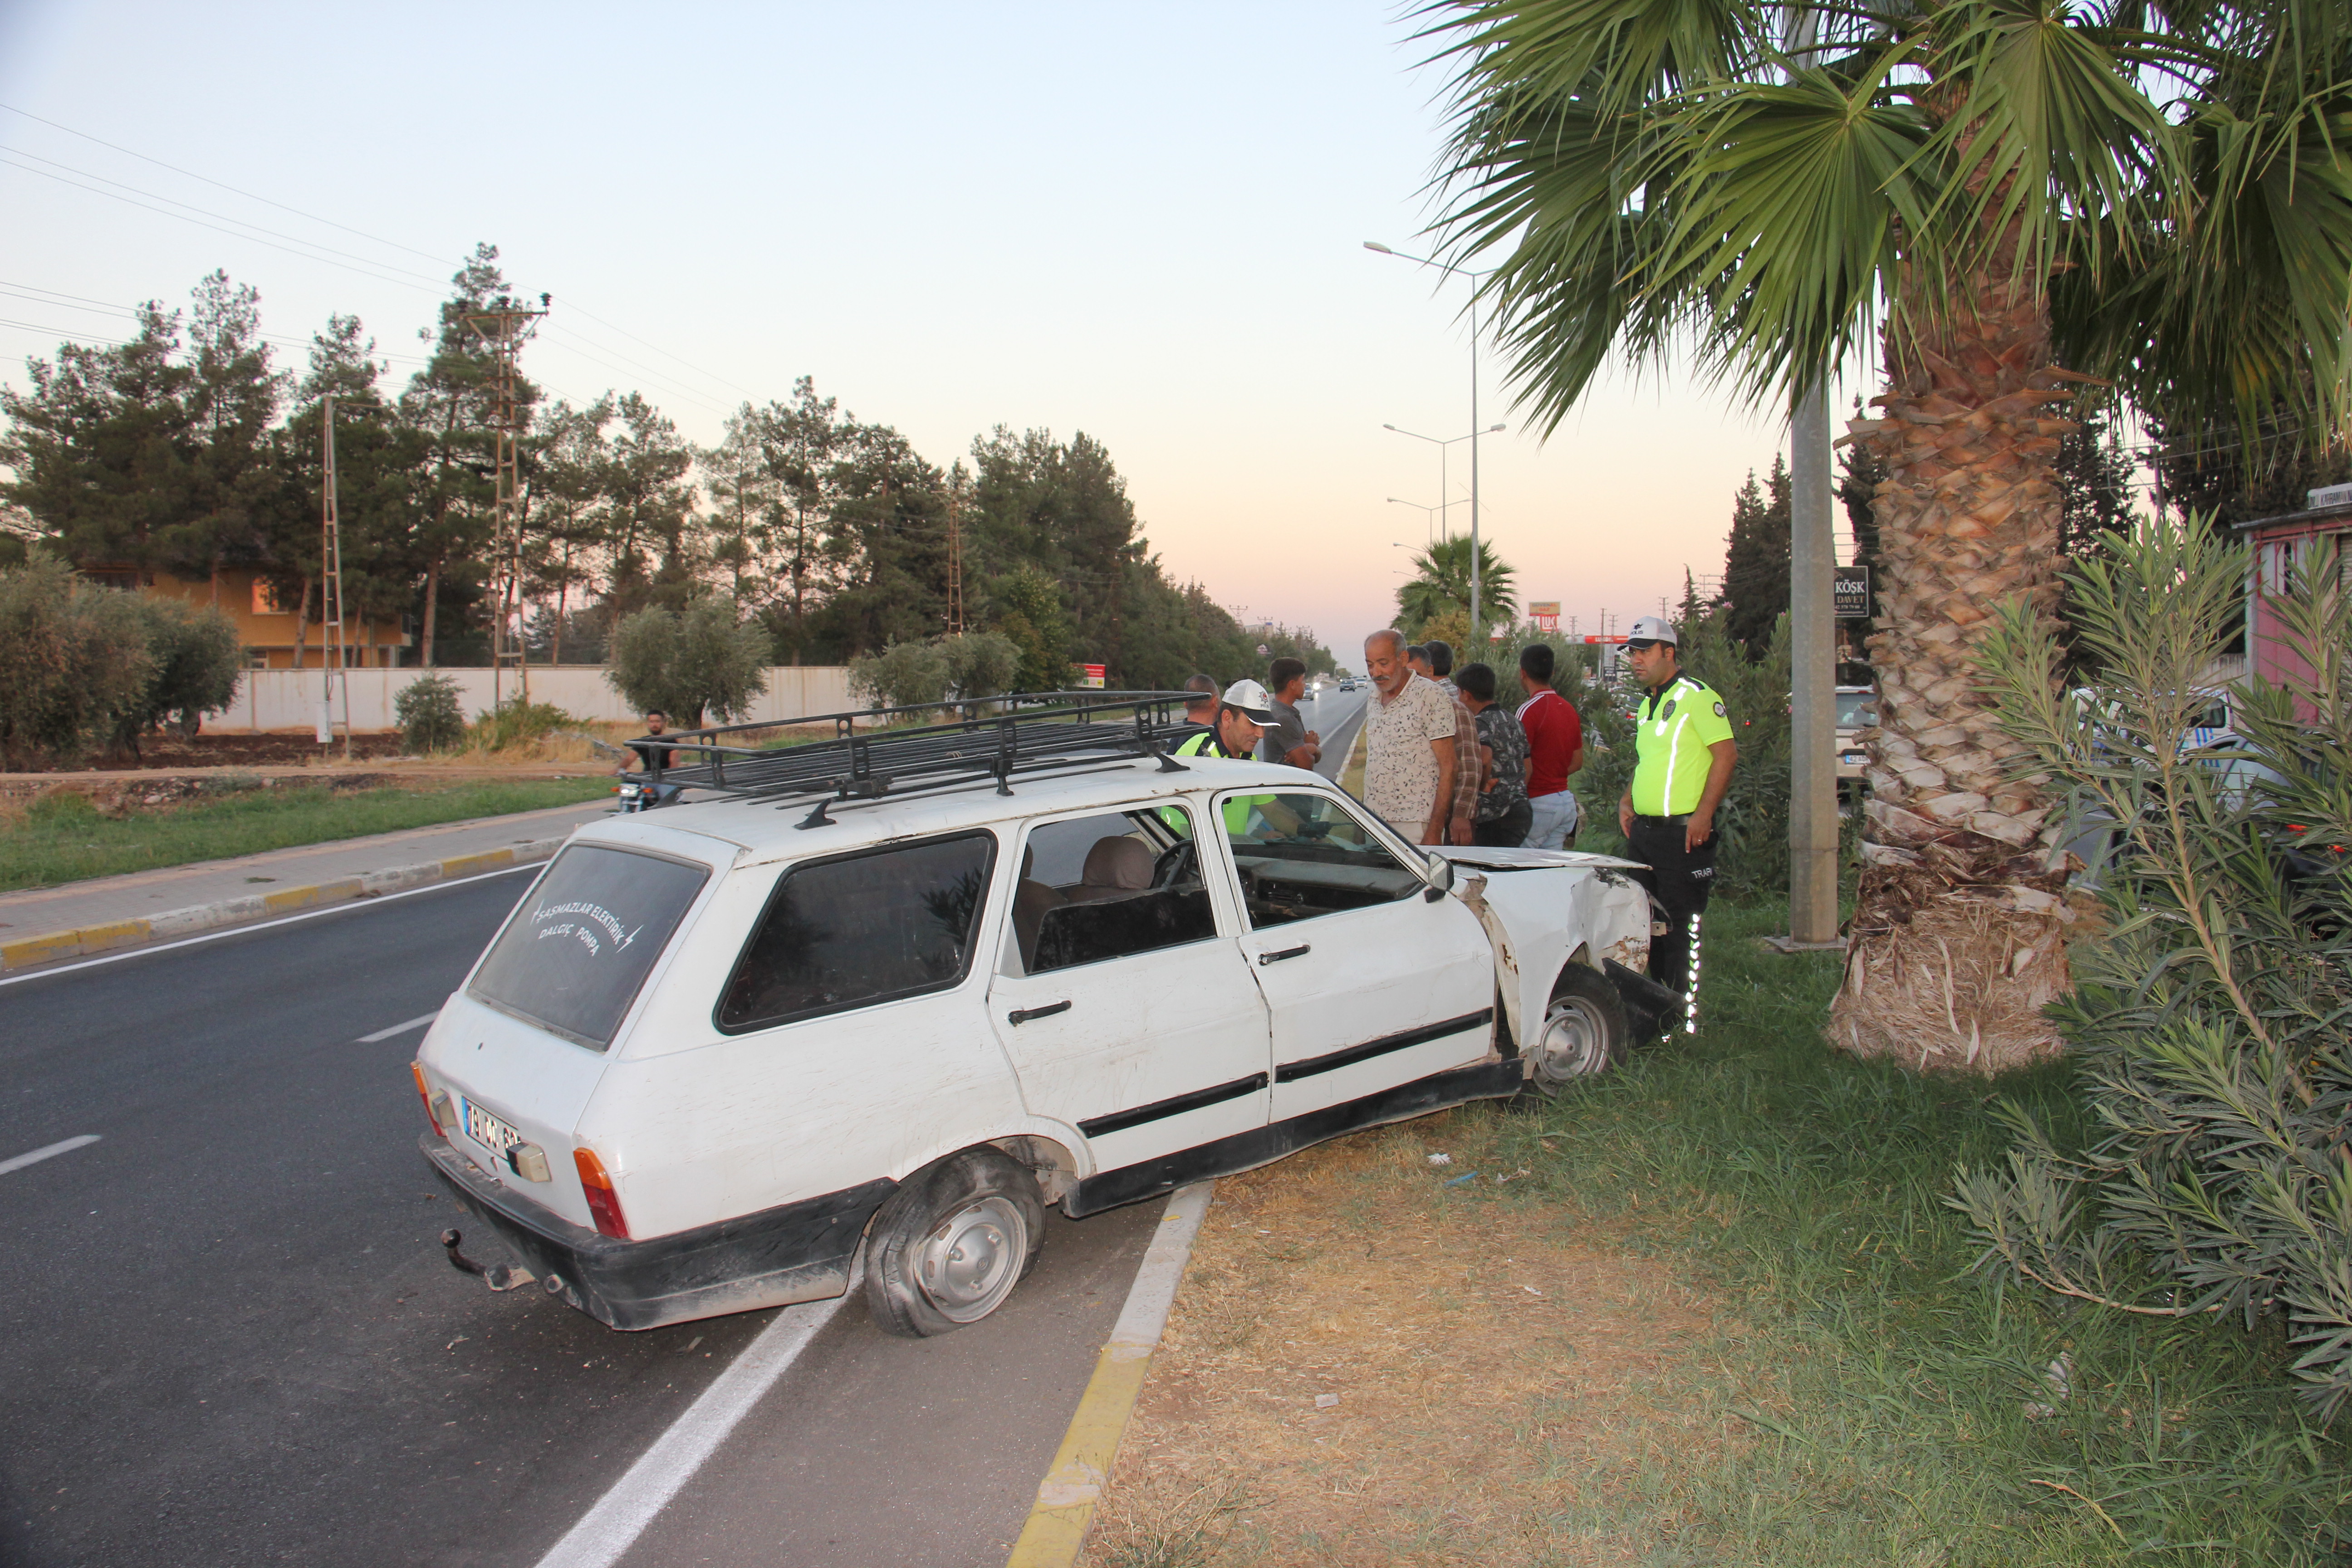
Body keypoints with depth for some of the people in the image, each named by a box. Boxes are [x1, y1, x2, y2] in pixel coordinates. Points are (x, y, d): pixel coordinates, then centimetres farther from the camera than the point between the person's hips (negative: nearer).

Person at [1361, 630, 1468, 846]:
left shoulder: (1429, 696, -8)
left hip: (1415, 827, -6)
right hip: (1374, 825, 6)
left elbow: (1447, 769, -10)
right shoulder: (1375, 698, 14)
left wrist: (1435, 830, -16)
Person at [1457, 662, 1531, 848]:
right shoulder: (1513, 721, 16)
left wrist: (1482, 785, -15)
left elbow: (1484, 758, -31)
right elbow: (1527, 767, 21)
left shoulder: (1481, 723, -11)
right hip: (1520, 810, 9)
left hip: (1494, 815, -9)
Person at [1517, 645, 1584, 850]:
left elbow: (1524, 767, -17)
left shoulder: (1530, 710, -13)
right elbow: (1578, 761, 18)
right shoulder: (1569, 709, 12)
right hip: (1566, 801, 8)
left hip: (1538, 802, -8)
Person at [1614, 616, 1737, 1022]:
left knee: (1681, 926, -4)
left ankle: (1684, 1014, 4)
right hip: (1643, 830, 9)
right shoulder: (1647, 704, 17)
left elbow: (1726, 753, -16)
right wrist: (1627, 800, 12)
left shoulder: (1697, 696, -10)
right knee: (1641, 920, 13)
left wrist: (1704, 814, -21)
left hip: (1683, 832, -9)